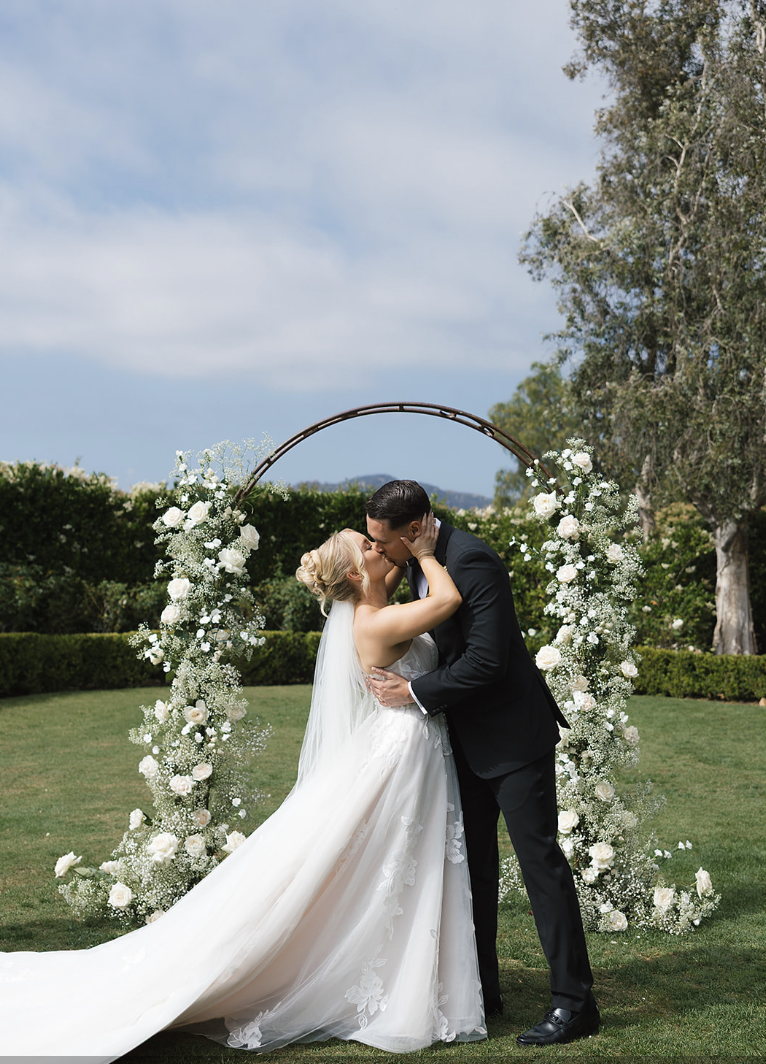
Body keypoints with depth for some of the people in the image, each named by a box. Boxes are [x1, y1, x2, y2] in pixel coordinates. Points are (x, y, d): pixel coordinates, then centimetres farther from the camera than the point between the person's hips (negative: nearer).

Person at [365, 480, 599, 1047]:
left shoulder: (473, 563, -24)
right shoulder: (422, 558, 4)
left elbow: (486, 661, -27)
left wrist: (413, 691, -20)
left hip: (513, 734, -9)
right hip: (468, 735, 9)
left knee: (539, 857, -5)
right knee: (473, 858, 13)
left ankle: (574, 1000, 4)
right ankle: (481, 988, 25)